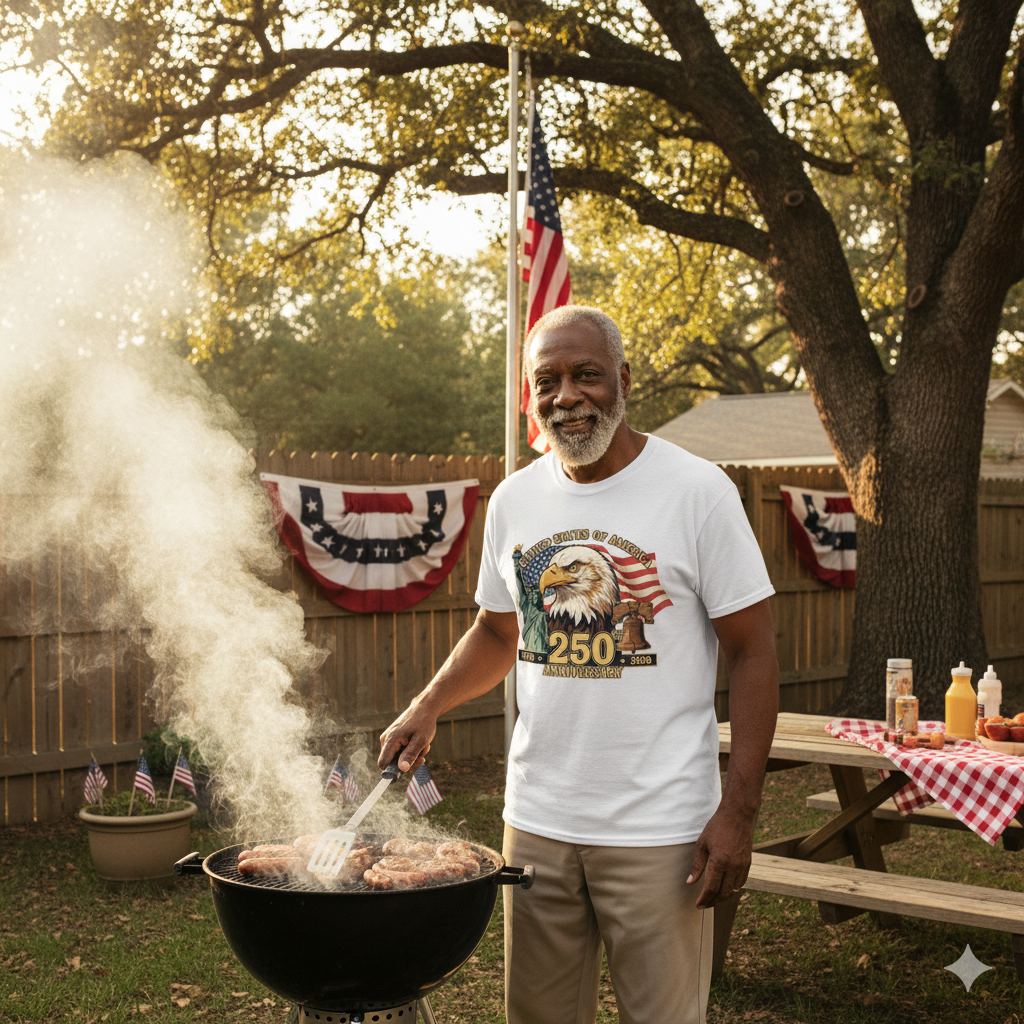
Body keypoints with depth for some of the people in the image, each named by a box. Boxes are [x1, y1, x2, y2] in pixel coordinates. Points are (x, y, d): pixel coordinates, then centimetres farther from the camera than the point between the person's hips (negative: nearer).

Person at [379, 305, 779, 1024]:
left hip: (659, 830, -4)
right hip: (536, 824, 5)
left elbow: (752, 651, -7)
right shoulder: (515, 500, 6)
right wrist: (426, 709, 3)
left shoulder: (697, 490, -8)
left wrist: (738, 811, -13)